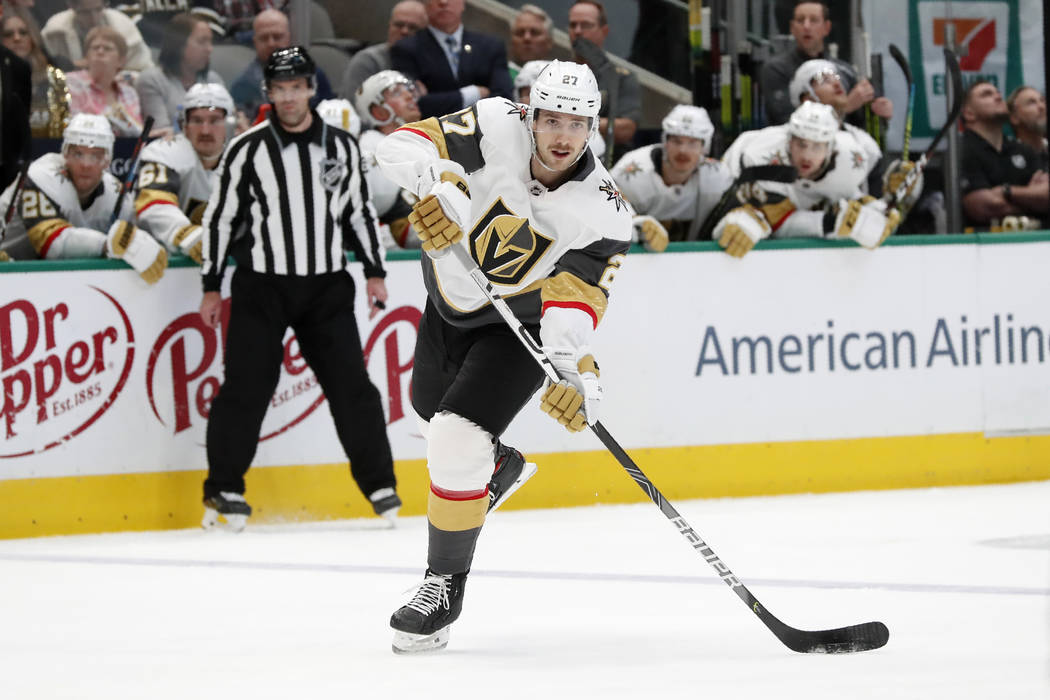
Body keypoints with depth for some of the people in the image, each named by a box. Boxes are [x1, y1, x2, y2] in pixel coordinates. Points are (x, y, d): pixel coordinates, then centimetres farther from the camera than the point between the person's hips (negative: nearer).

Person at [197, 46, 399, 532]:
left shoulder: (341, 146, 5)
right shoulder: (247, 150, -4)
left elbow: (360, 210, 15)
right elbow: (219, 218, 0)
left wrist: (374, 271, 11)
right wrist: (211, 287, -1)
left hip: (327, 287, 2)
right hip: (262, 286, -2)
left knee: (351, 385, 2)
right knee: (246, 388, -4)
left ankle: (379, 483, 11)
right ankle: (224, 489, 5)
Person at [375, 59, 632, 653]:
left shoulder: (604, 215, -27)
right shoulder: (498, 128, -23)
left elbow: (573, 305, -33)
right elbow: (403, 146, -26)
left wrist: (577, 373, -51)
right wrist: (437, 180, -47)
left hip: (518, 328, -5)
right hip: (450, 300, 5)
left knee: (456, 441, -21)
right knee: (434, 408, 28)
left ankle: (446, 585, -5)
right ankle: (496, 468, 63)